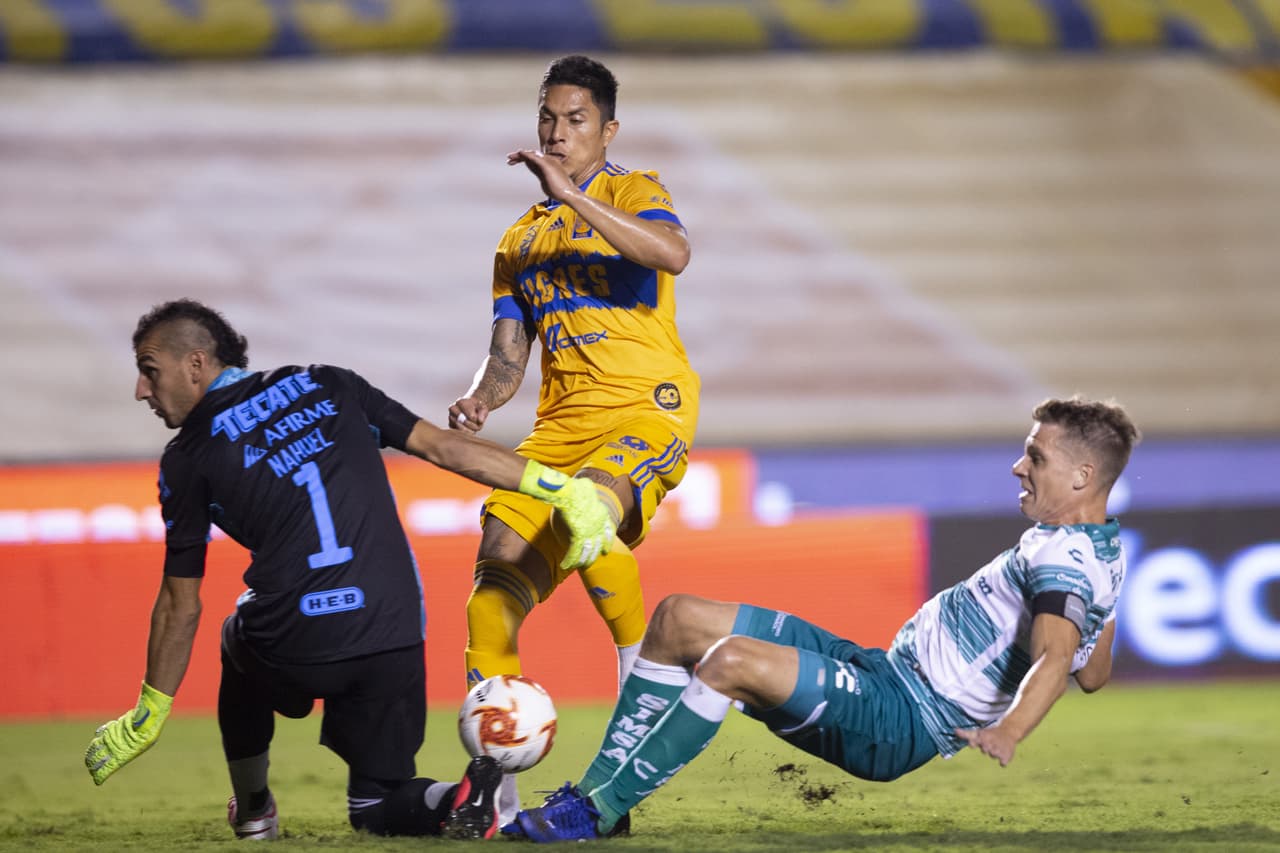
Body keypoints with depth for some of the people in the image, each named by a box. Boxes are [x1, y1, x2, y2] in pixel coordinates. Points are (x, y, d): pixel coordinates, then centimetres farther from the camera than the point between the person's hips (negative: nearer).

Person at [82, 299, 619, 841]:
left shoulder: (189, 458, 4)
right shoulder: (327, 386, 13)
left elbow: (181, 607, 7)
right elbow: (442, 446, 8)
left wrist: (148, 718, 18)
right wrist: (560, 487, 11)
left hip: (293, 653, -2)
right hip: (394, 636, 2)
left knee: (241, 639, 36)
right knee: (378, 808, 19)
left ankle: (251, 809, 40)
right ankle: (460, 800, -13)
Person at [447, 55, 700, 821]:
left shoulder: (633, 193, 3)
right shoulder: (521, 240, 20)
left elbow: (673, 252, -21)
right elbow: (509, 358, 18)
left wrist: (573, 198, -24)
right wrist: (480, 398, -5)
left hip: (649, 406, -6)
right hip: (562, 424, 6)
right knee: (496, 584, -10)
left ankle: (642, 665, -15)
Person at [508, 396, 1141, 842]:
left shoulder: (1065, 558, -17)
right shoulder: (1101, 546, 13)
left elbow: (1057, 655, -36)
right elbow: (1093, 675, 22)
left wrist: (1009, 729, -52)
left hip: (900, 723, -11)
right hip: (878, 667, 11)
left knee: (730, 659, -33)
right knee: (678, 620, 6)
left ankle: (598, 812, -23)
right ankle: (596, 789, 6)